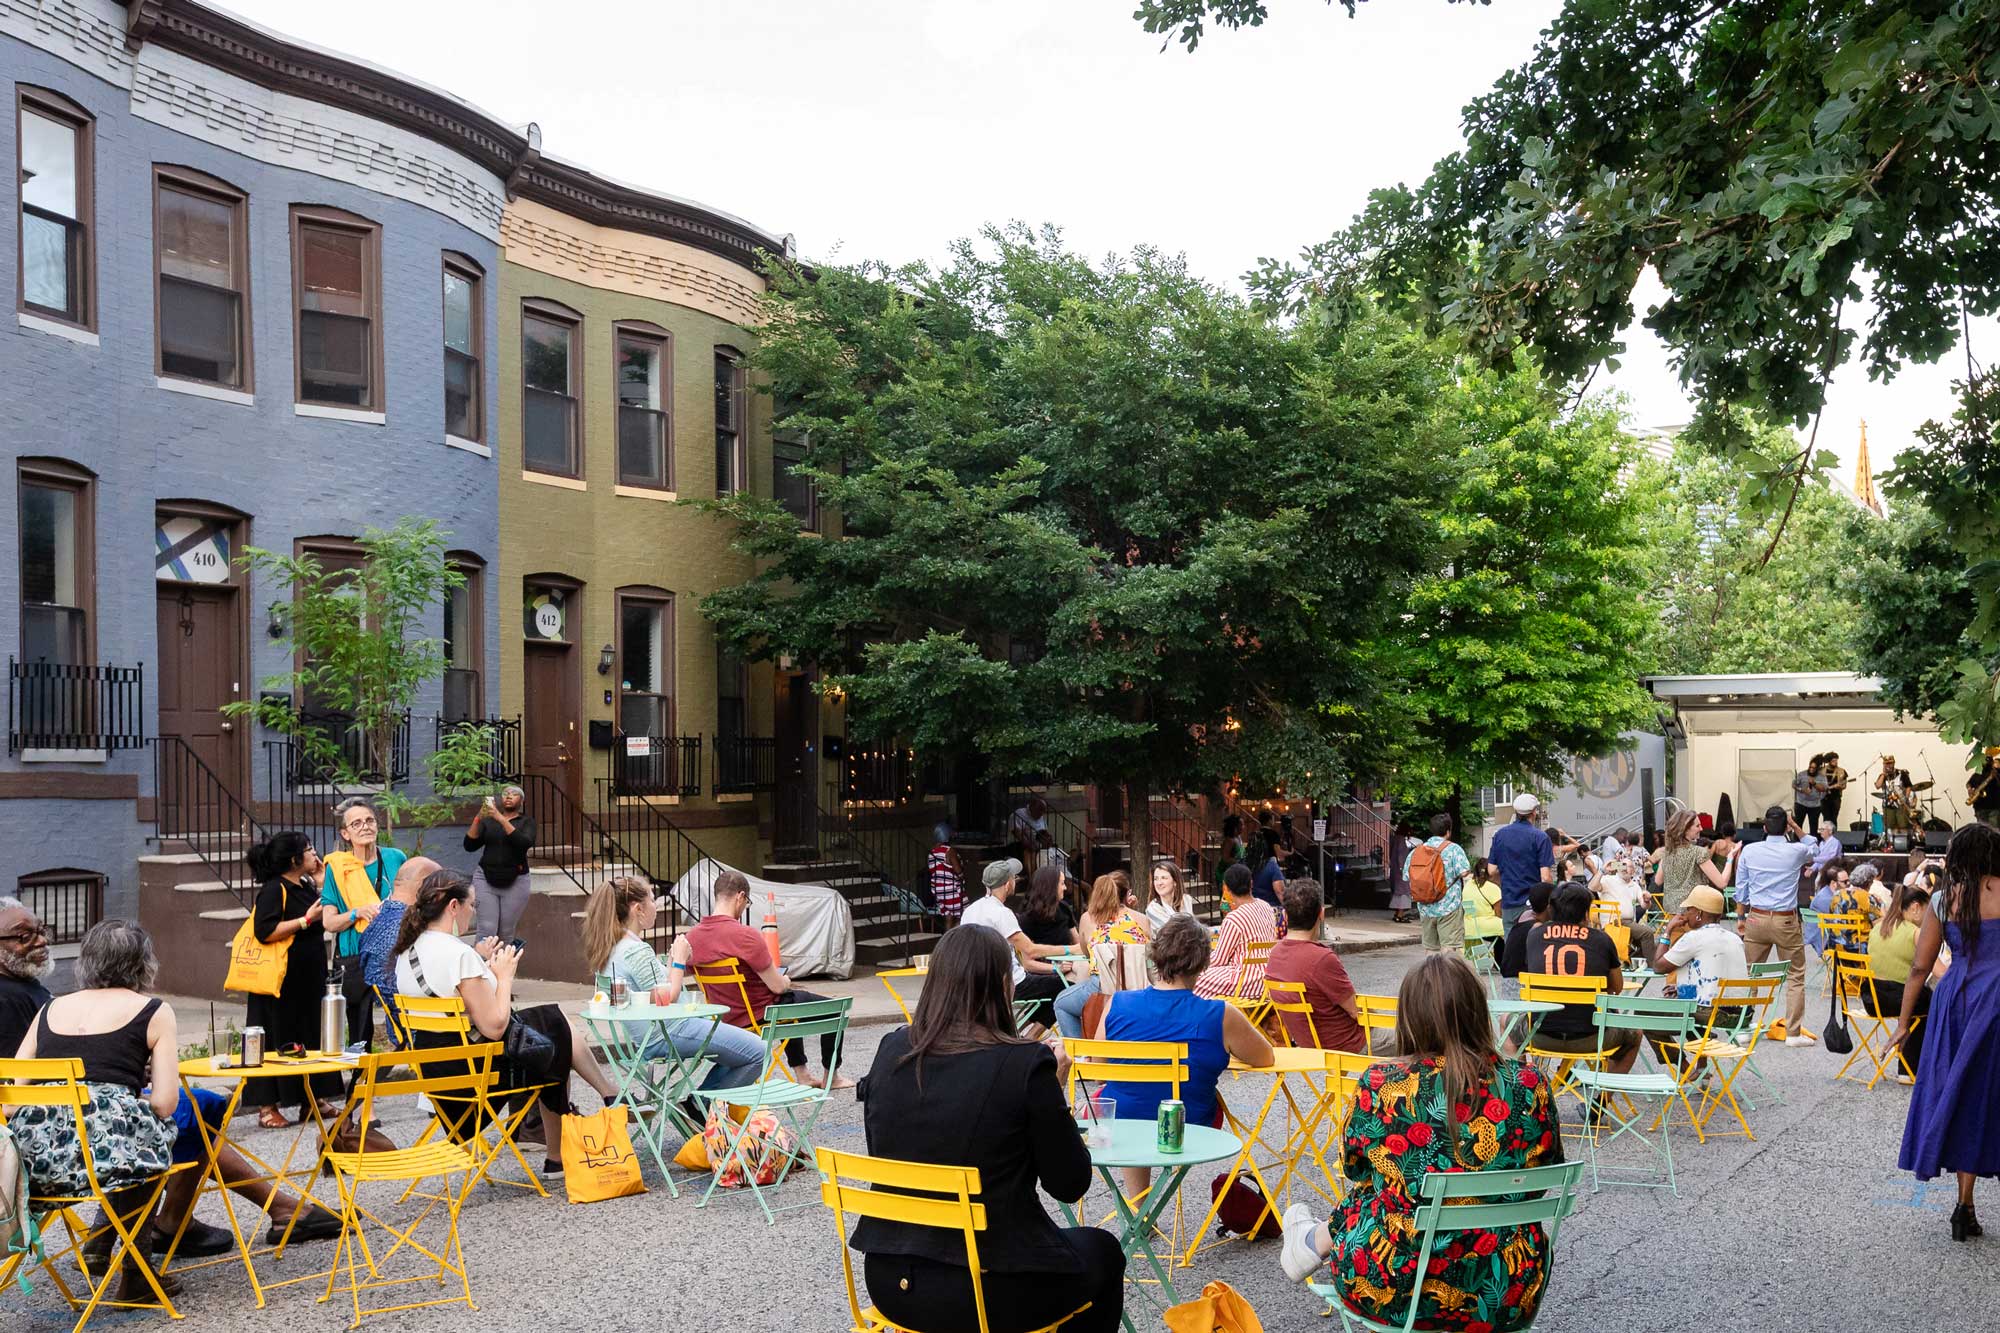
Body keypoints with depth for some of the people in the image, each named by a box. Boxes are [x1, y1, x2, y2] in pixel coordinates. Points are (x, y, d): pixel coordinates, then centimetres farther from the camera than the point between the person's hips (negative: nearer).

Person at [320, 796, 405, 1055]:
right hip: (356, 962, 0)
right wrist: (358, 912, -17)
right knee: (360, 1036, 5)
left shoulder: (396, 858, 5)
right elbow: (328, 921, 0)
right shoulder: (336, 867, 2)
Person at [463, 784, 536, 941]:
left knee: (506, 932, 0)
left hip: (515, 882, -1)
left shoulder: (526, 821, 5)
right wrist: (477, 819, -11)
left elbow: (525, 844, -15)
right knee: (487, 929, -11)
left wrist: (502, 819, -20)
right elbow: (469, 845, 2)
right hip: (485, 879, 1)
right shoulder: (488, 820, 11)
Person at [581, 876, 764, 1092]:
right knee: (757, 1052, -9)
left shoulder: (610, 948, 9)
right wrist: (680, 961, -11)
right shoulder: (637, 951, -22)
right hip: (667, 1035, -11)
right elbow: (667, 1001, -21)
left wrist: (672, 960, 7)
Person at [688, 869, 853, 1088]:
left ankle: (801, 1074, 39)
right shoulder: (745, 935, -28)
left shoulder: (692, 936, -6)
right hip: (761, 1014, -8)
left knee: (793, 997, 37)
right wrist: (786, 981, 2)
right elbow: (777, 987, -22)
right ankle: (830, 1077, 29)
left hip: (725, 1016, 8)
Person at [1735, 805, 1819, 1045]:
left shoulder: (1749, 851, 0)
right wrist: (1796, 827, 22)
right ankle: (1793, 1033, 6)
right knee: (1795, 977, 7)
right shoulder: (1796, 851, -6)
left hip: (1756, 918, 2)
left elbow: (1741, 889, 6)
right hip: (1786, 920, -2)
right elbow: (1814, 850, 21)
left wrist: (1742, 917, 16)